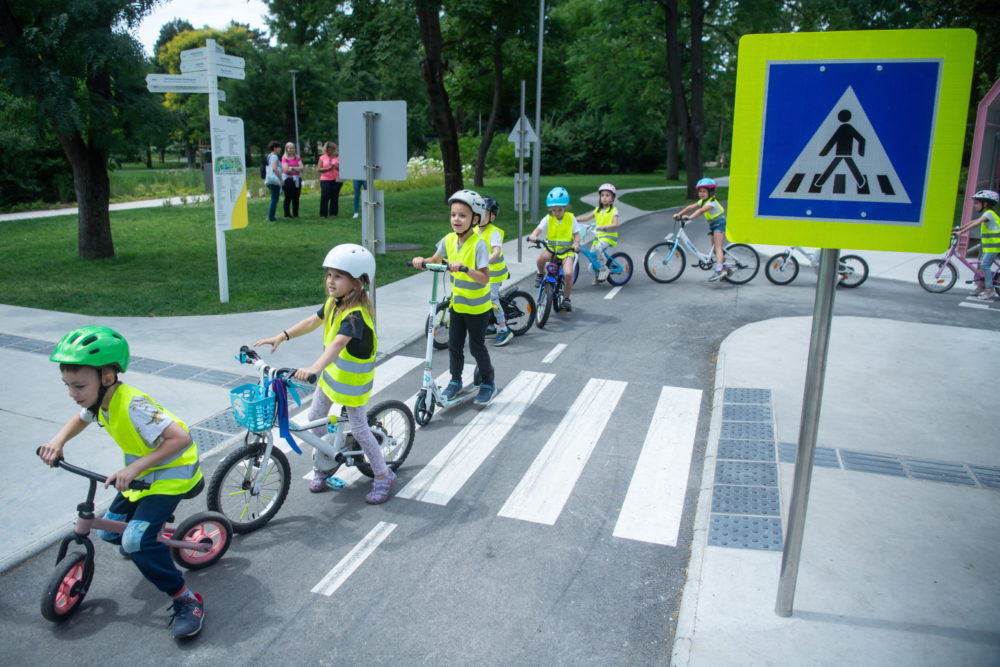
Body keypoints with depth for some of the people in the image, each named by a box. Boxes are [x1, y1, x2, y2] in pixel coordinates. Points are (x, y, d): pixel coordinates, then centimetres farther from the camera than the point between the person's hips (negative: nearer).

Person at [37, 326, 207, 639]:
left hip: (171, 472, -9)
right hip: (140, 473, 9)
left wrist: (133, 469, -37)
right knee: (109, 530, 9)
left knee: (136, 540, -22)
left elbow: (181, 438, -39)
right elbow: (80, 419, 20)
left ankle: (187, 601, -8)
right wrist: (57, 441, 1)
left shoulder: (132, 405, -32)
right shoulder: (100, 399, -5)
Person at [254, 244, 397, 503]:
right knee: (315, 418, 14)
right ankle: (322, 466, 36)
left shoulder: (356, 315, -30)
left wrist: (314, 368, -57)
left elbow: (338, 343, -44)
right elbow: (312, 321, 7)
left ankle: (383, 476, 19)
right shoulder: (334, 303, -2)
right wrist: (282, 336, -3)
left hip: (353, 381, -8)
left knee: (359, 429, 1)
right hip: (331, 373, 8)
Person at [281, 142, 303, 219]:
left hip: (296, 179, 4)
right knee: (288, 197, -2)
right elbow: (286, 169, -12)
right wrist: (297, 169, -8)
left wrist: (292, 168, -13)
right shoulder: (284, 158, -2)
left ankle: (296, 214, 11)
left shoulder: (297, 157, 10)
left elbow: (301, 167, -1)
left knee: (296, 197, 5)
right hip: (287, 179, -4)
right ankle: (287, 214, 3)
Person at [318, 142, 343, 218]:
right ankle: (323, 214, -4)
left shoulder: (338, 157, 9)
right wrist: (327, 169, -14)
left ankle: (333, 213, 11)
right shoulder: (322, 157, 7)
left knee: (335, 197, 1)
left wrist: (338, 167, -12)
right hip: (325, 180, -1)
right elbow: (319, 169, 2)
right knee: (324, 196, -8)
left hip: (336, 180, 1)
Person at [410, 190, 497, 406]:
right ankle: (455, 381, 31)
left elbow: (484, 278, -28)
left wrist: (464, 268, -42)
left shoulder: (478, 244, -22)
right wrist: (422, 261, -10)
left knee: (477, 346, 5)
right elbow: (435, 260, 11)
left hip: (477, 306, -5)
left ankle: (488, 383, 25)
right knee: (454, 345, 12)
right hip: (457, 303, 6)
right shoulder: (449, 240, -4)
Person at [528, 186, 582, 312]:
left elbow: (576, 234, 1)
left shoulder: (571, 218, 0)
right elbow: (539, 229, -14)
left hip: (567, 251, 0)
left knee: (568, 273, -24)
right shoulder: (548, 219, -1)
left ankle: (566, 298, 2)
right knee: (541, 257, -35)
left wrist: (576, 243, -20)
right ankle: (540, 274, 1)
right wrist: (533, 236, -37)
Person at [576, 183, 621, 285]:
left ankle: (604, 270, -17)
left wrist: (603, 227, -33)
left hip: (609, 236, -6)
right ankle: (597, 277, 22)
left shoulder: (613, 210, -4)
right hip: (598, 236, 6)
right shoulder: (598, 210, 14)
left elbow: (615, 224, -17)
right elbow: (587, 217, 8)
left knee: (598, 247, -33)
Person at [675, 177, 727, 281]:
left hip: (719, 224, -10)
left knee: (717, 247, -20)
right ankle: (725, 269, 24)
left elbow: (701, 210, -38)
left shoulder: (711, 202, -21)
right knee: (715, 248, 13)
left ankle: (718, 270, -31)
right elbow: (690, 207, -1)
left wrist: (690, 217, -51)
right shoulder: (702, 201, 7)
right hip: (713, 225, 10)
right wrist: (679, 214, -12)